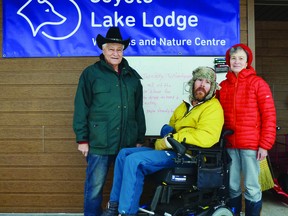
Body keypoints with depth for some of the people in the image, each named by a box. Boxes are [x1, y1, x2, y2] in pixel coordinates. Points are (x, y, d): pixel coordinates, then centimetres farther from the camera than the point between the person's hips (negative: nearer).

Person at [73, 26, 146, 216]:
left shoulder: (132, 75, 13)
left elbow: (139, 110, 14)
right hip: (99, 142, -3)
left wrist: (140, 138, 12)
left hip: (128, 143, 4)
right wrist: (82, 139, -7)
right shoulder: (91, 73, 1)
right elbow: (81, 108, -3)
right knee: (95, 186, 3)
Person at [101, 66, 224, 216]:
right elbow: (170, 127, 30)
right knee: (124, 154, 3)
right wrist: (167, 133, 2)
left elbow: (206, 137, -26)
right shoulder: (185, 105, 19)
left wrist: (169, 140, -20)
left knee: (134, 160, -24)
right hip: (172, 150, 9)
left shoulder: (213, 108, -9)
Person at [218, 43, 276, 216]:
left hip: (251, 145, -3)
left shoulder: (258, 83, -1)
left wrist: (265, 144, -9)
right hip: (229, 145, 4)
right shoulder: (223, 85, 10)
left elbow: (269, 116, -5)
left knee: (252, 187, 2)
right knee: (233, 187, 11)